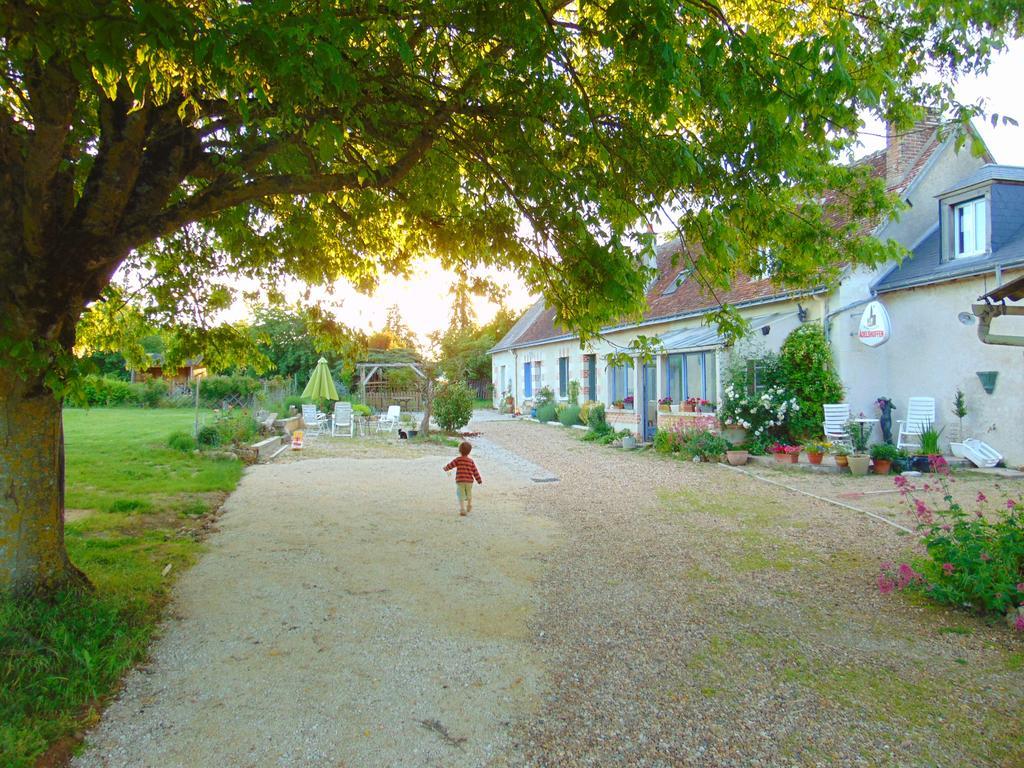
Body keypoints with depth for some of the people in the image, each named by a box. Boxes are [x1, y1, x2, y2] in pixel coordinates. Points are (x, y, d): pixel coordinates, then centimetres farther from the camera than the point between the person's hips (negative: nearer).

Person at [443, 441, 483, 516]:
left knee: (461, 497, 2)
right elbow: (475, 471, 5)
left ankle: (462, 510, -4)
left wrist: (445, 468, 23)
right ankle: (469, 508, 32)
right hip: (469, 481, 3)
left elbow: (450, 465, 0)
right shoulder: (471, 461, 3)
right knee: (469, 496, 22)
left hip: (460, 481, -3)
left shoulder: (458, 459, -4)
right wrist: (479, 481, 12)